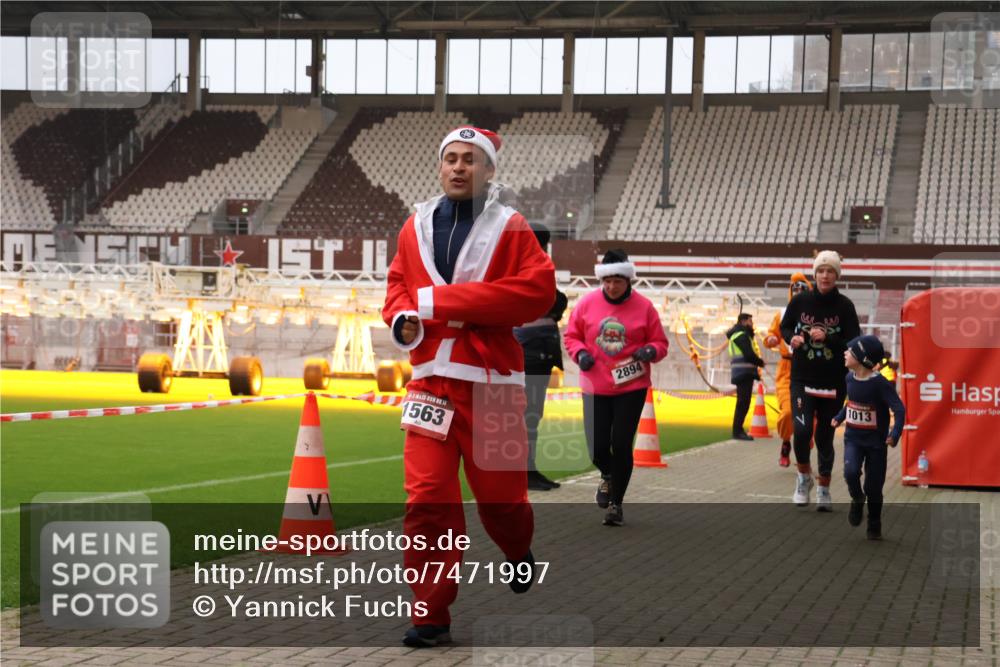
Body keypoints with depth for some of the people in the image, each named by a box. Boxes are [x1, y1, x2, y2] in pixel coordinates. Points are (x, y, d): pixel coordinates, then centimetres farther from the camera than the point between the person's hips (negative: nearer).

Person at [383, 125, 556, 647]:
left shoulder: (510, 228, -1)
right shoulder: (415, 227, 11)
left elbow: (538, 291, -13)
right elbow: (397, 285, 20)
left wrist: (442, 299, -16)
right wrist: (402, 317, -6)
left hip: (491, 380, -2)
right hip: (430, 378, 3)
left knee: (499, 492, 7)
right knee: (427, 497, -5)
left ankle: (520, 553, 42)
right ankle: (430, 613, 3)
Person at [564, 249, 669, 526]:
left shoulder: (643, 306, -5)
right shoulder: (586, 304, -2)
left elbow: (661, 344, 2)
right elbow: (571, 336, 8)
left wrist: (650, 351, -20)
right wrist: (580, 353, -12)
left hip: (631, 387, -1)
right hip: (595, 387, 1)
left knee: (621, 446, -3)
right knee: (597, 447, 0)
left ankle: (616, 503, 15)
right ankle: (608, 476, 37)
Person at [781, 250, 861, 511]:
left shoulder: (844, 306, -4)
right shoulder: (800, 301, -2)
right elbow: (785, 327, 13)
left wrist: (827, 338, -19)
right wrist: (792, 338, -9)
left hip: (833, 381, 0)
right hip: (802, 378, 0)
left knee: (825, 435, 7)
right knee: (802, 429, -16)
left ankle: (824, 489, 23)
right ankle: (804, 477, 11)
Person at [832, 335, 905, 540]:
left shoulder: (880, 383, -20)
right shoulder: (850, 377, -2)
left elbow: (899, 409, -22)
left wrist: (895, 435, -33)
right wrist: (839, 418, 18)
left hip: (876, 442, -4)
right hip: (853, 439, 4)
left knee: (874, 487, 4)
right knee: (850, 472, -23)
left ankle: (874, 525, 24)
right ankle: (857, 500, 7)